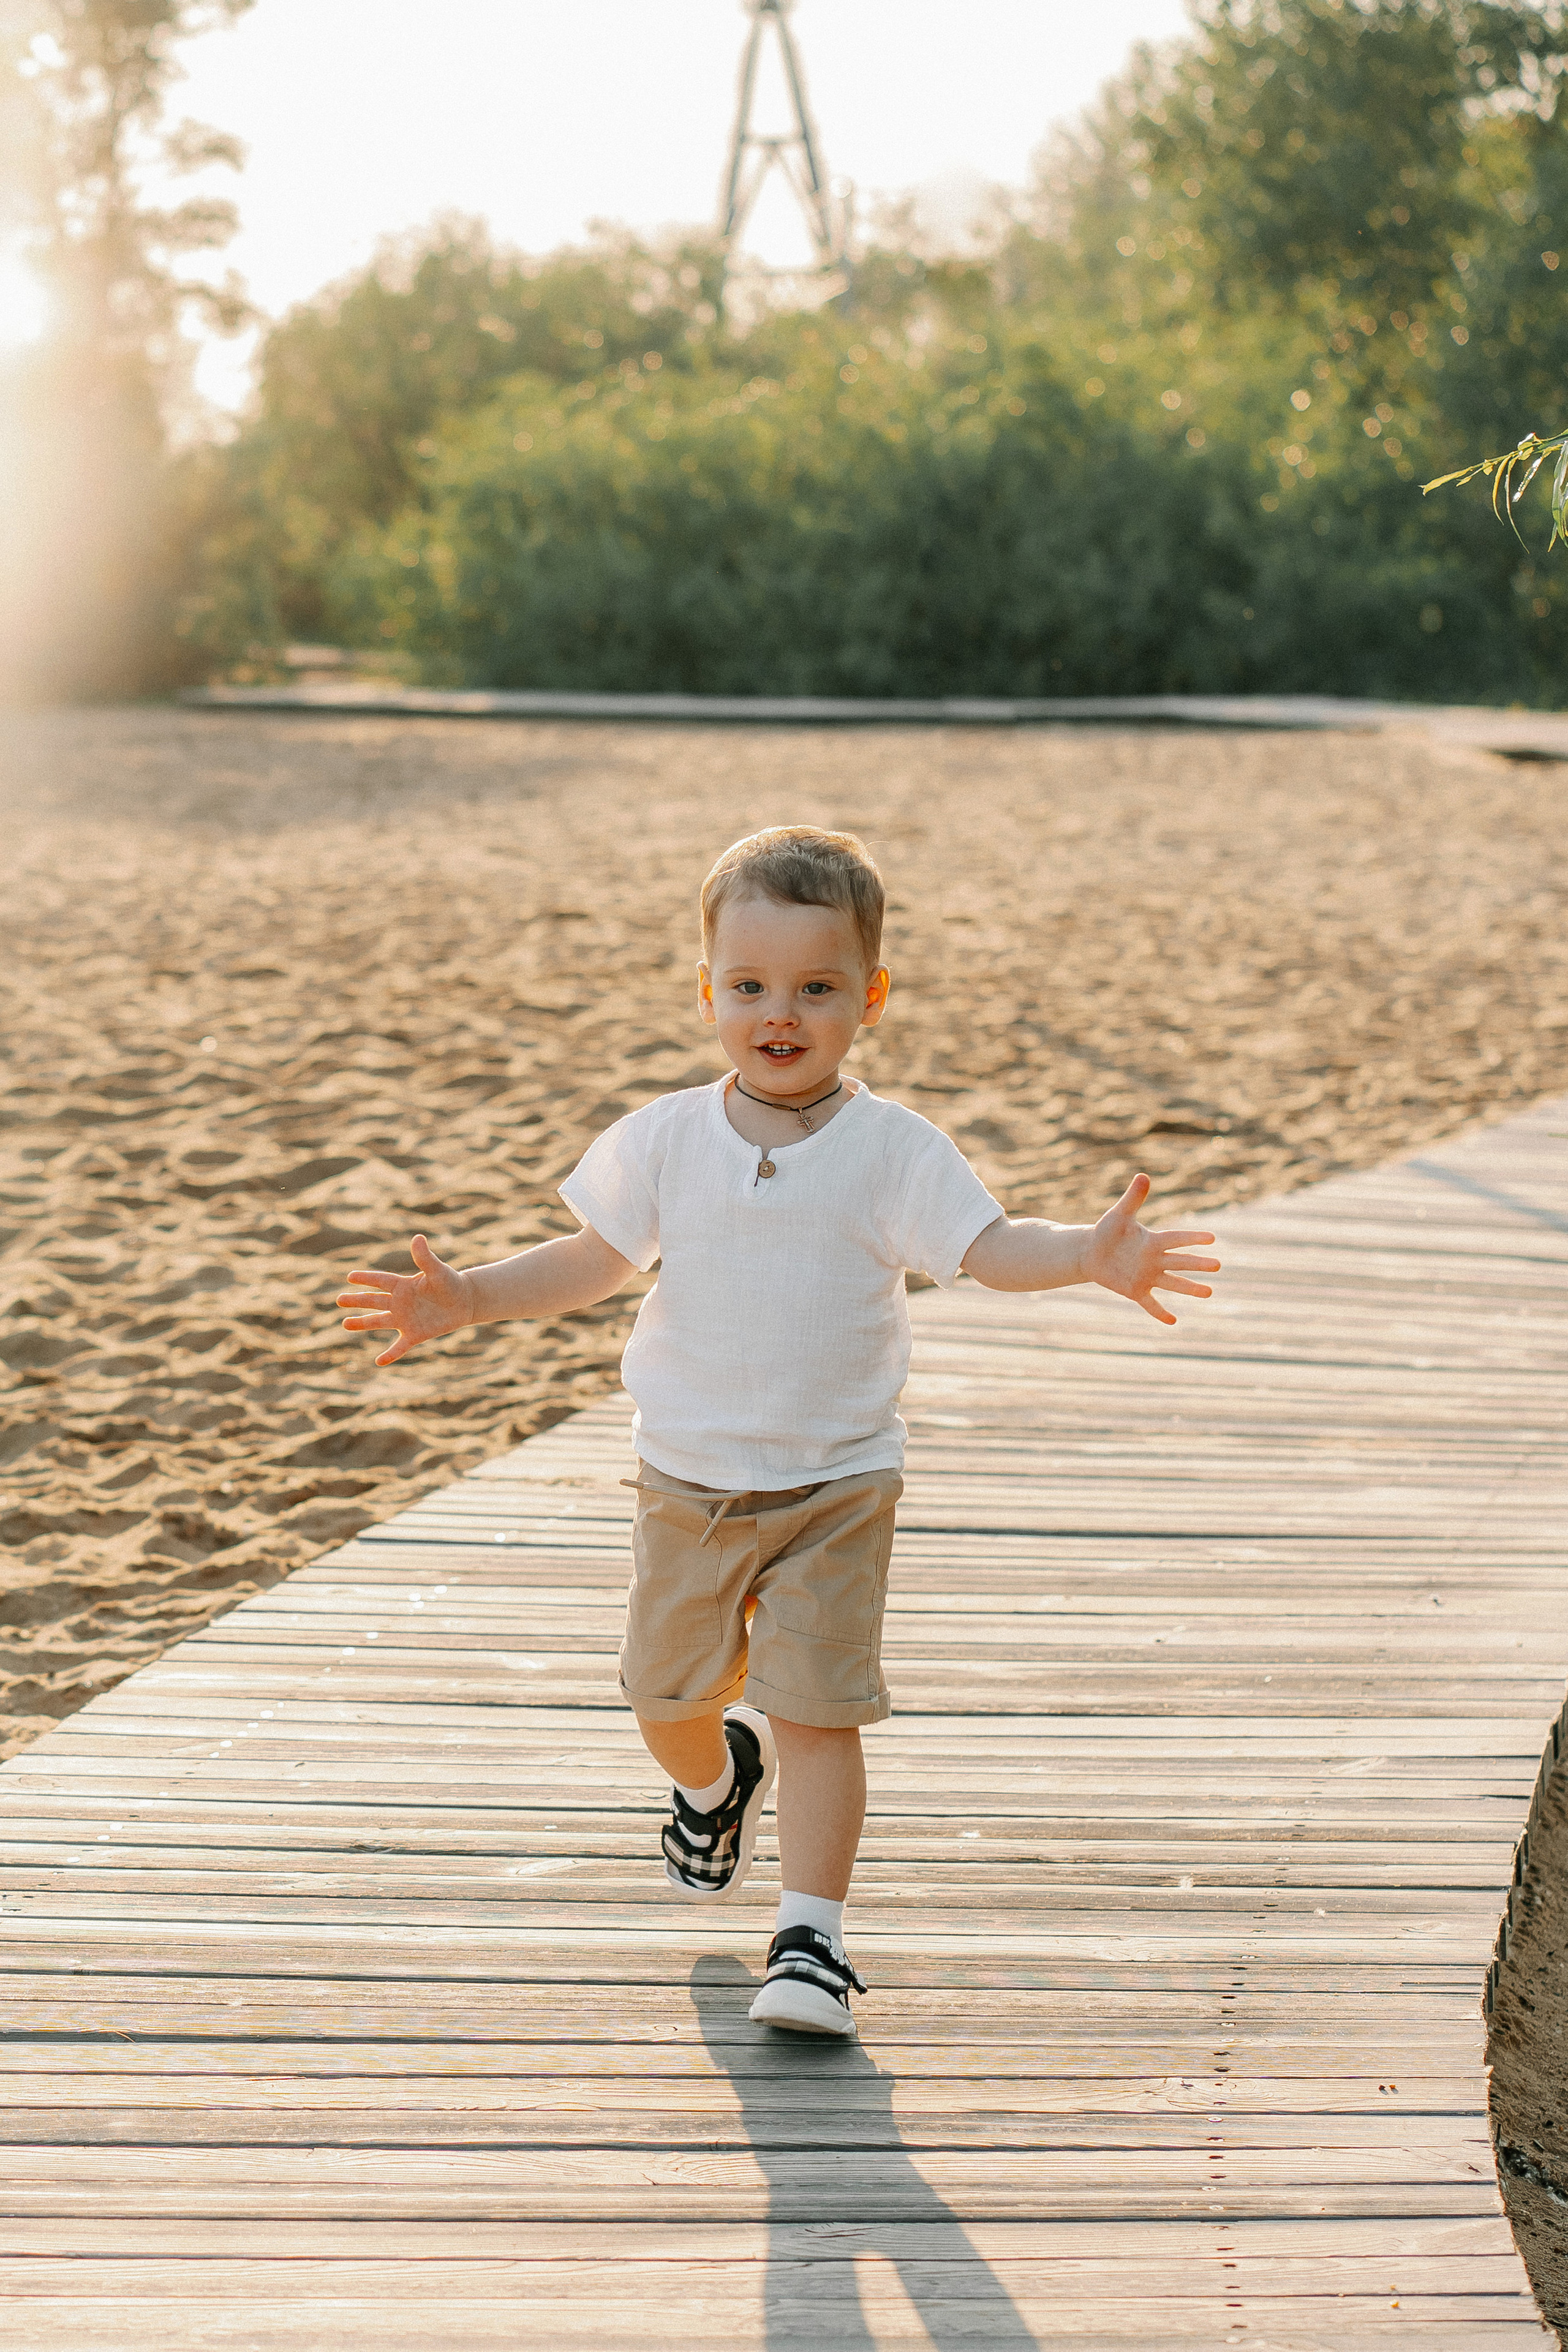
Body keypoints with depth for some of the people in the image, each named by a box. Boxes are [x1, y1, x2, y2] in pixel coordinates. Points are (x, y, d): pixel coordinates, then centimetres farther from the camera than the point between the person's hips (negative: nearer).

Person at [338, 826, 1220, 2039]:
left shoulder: (895, 1150, -9)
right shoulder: (667, 1140, -3)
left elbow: (991, 1247, -15)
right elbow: (593, 1261, 8)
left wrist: (1092, 1255, -35)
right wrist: (464, 1298, -2)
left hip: (836, 1484, -3)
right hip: (687, 1478, 3)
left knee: (816, 1707, -7)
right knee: (666, 1692, 14)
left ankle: (812, 1936, 4)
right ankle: (718, 1781, 49)